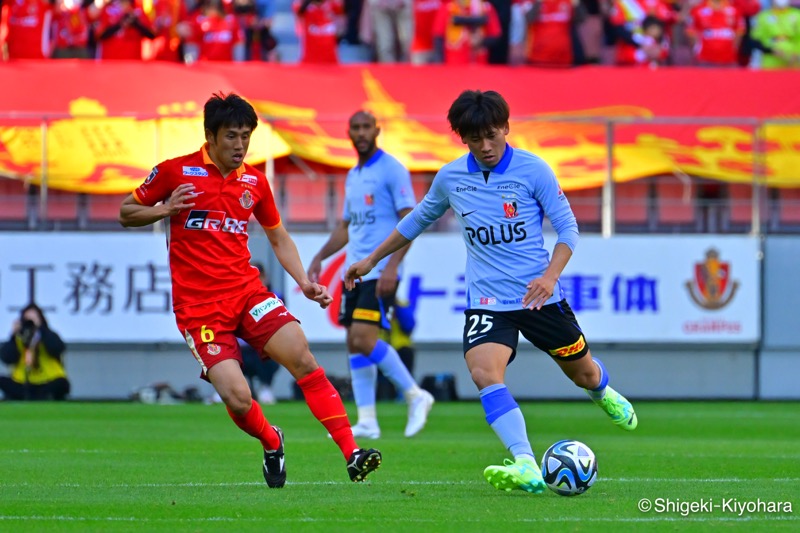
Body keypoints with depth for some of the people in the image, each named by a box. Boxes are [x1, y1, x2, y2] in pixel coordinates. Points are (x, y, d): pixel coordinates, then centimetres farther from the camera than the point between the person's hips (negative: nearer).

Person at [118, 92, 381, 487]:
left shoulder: (254, 182, 10)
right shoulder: (176, 172, -2)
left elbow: (278, 237, 23)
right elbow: (126, 213, 8)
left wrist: (304, 282, 8)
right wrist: (165, 210, -12)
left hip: (247, 291, 3)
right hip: (199, 306, -3)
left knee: (301, 356, -21)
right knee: (237, 398, -19)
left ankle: (351, 453, -21)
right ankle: (271, 443, 15)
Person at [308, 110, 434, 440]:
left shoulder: (392, 170, -7)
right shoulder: (353, 177, 18)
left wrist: (392, 266, -22)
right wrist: (319, 258, 15)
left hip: (380, 272, -8)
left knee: (363, 338, -18)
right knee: (354, 344, 2)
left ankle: (415, 395, -4)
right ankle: (367, 421, 4)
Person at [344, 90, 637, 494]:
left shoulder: (533, 170, -9)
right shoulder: (451, 177, 1)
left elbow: (567, 228, -6)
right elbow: (419, 219, 18)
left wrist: (550, 275, -22)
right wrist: (371, 260, 23)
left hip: (538, 295, -1)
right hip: (487, 301, 1)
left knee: (582, 372, 16)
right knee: (484, 373, -27)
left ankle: (605, 396, 56)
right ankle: (526, 468, -36)